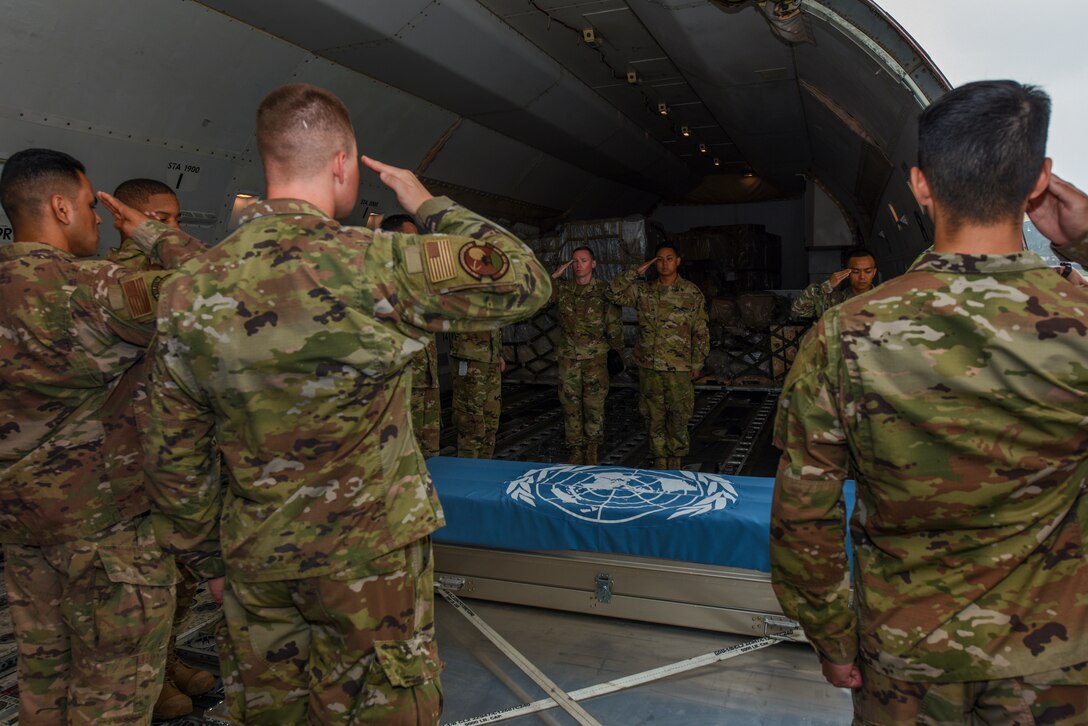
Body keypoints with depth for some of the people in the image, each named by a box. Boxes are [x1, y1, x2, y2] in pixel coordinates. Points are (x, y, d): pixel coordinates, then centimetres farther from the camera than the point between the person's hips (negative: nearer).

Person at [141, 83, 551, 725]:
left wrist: (205, 553, 16)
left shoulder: (189, 289, -4)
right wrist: (430, 206, 0)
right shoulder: (374, 268, -20)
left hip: (255, 561, 5)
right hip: (368, 557, -5)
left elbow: (174, 452, 3)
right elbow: (526, 280, -11)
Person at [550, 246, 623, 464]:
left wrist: (616, 349, 0)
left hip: (595, 358, -2)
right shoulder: (562, 289, 7)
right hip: (568, 358, 3)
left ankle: (592, 453, 13)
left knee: (594, 406, 0)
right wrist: (554, 276, -3)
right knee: (571, 406, 6)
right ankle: (576, 452, 17)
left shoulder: (604, 290, 1)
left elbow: (614, 323, 3)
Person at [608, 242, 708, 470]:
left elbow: (701, 332, 2)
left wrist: (697, 363, 0)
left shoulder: (692, 293, -1)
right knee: (655, 417, 10)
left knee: (678, 417, 5)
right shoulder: (644, 291, 5)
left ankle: (674, 463, 21)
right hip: (649, 366, 2)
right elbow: (614, 293, -3)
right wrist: (637, 272, -5)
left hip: (678, 368, -2)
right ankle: (660, 462, 23)